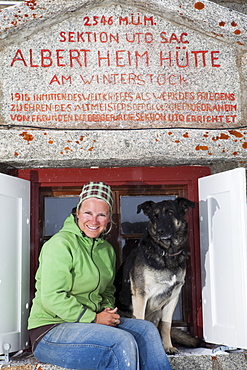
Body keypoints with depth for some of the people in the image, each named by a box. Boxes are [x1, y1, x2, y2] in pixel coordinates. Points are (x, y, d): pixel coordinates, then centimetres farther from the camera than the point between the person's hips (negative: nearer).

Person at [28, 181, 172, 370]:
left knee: (147, 330, -7)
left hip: (89, 322, 8)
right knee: (123, 342, -25)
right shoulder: (60, 244, -15)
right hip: (50, 331, -8)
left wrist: (108, 310, 0)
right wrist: (93, 318, -19)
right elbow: (52, 298, -21)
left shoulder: (106, 249, 11)